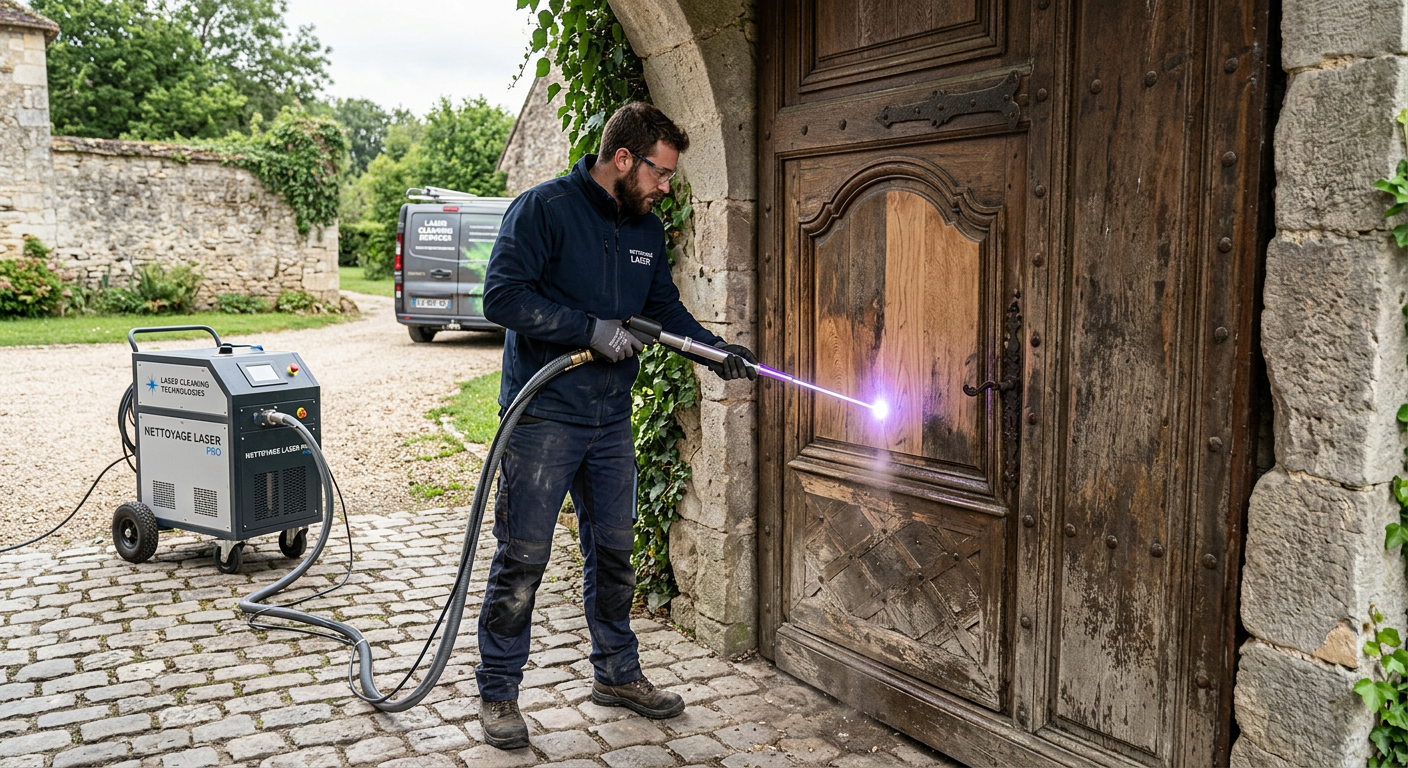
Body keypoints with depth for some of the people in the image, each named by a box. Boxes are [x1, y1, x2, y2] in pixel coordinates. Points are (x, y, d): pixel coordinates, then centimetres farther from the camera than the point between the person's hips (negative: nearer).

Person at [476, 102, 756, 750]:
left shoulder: (646, 229, 11)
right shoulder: (543, 208, -11)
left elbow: (665, 306, 20)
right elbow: (502, 296, -19)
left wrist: (713, 347, 4)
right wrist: (591, 329, -22)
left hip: (612, 417, 7)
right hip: (544, 413, -6)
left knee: (613, 550, 14)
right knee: (522, 557, -1)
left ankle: (617, 672, 30)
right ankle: (498, 692, 14)